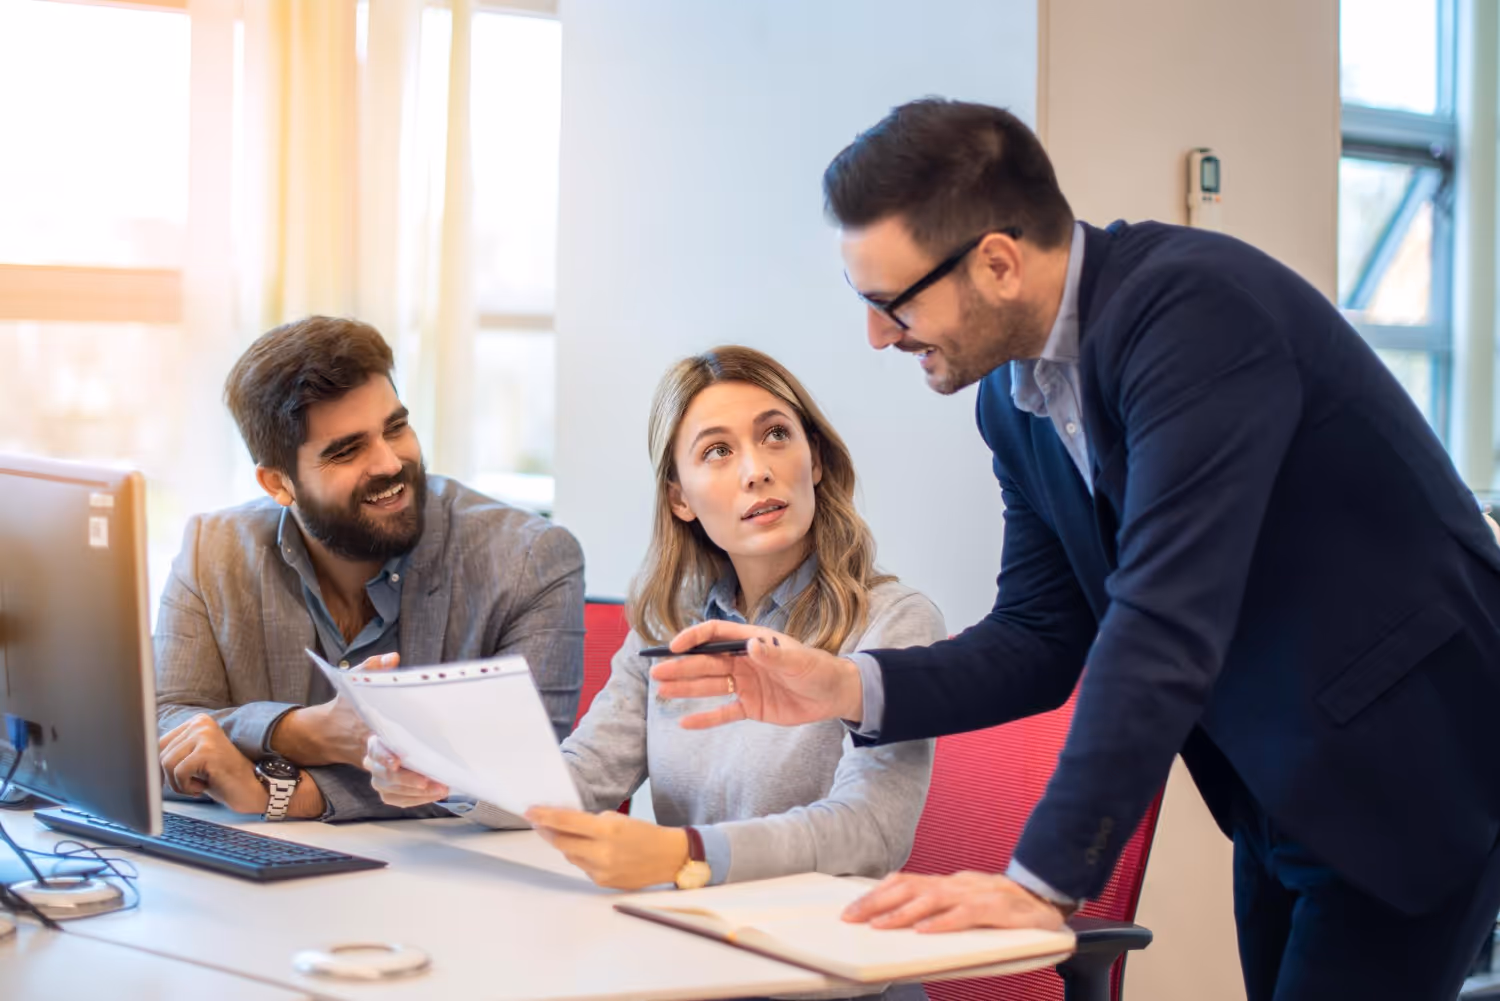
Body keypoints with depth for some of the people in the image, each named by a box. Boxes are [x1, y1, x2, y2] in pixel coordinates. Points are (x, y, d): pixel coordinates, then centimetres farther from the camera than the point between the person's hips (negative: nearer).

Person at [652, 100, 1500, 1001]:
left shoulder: (1197, 309, -25)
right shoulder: (1015, 399, 1)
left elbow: (1167, 620, -32)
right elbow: (1042, 639, 8)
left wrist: (1046, 882, -32)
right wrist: (849, 687, -9)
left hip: (1414, 767, -8)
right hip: (1279, 795, 8)